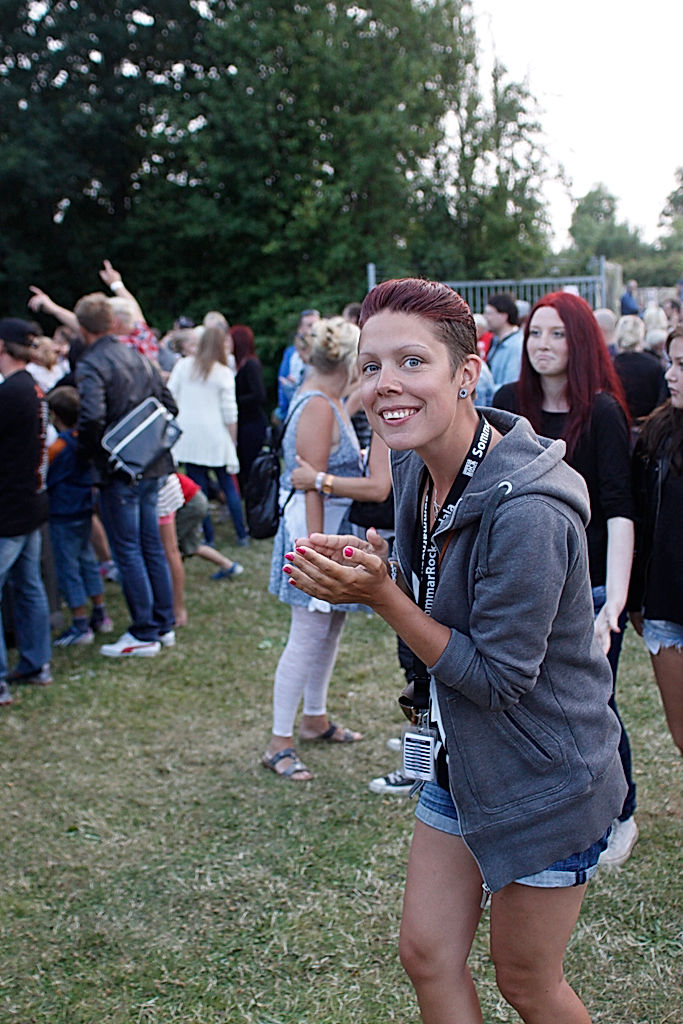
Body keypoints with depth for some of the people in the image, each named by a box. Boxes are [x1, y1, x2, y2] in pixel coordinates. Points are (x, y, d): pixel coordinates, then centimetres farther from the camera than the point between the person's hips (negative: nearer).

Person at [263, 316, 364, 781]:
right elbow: (313, 485, -22)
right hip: (318, 528, -10)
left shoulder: (329, 401, 12)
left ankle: (316, 719, 33)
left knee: (331, 625, 18)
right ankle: (280, 743, 2)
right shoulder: (319, 408, -19)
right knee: (308, 636, -6)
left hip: (337, 527, 10)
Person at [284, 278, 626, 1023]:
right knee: (427, 955, 14)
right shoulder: (417, 466, -4)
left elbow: (498, 677, -24)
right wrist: (362, 568, -10)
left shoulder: (527, 511, -30)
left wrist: (380, 595, -26)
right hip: (459, 763, 8)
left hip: (544, 782, -7)